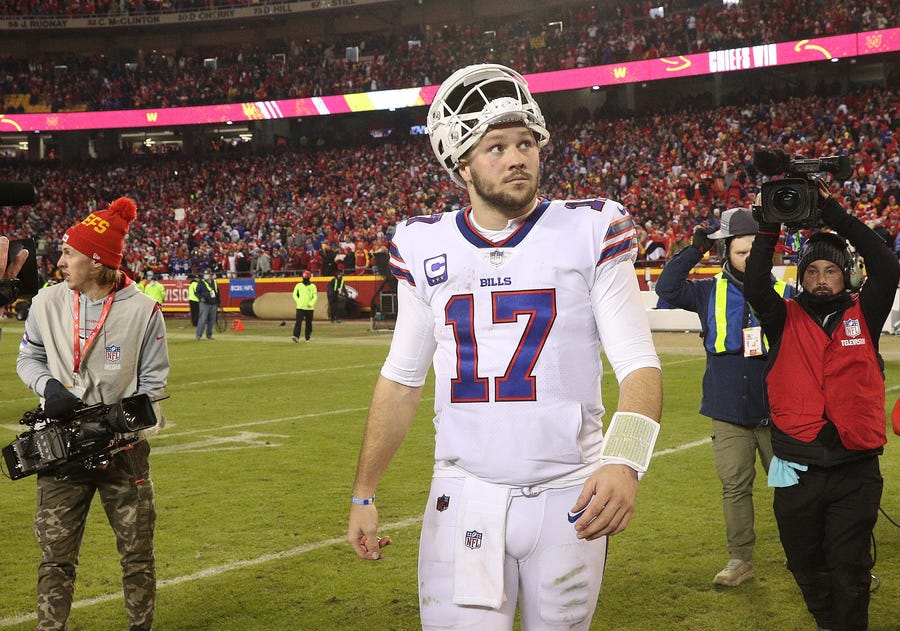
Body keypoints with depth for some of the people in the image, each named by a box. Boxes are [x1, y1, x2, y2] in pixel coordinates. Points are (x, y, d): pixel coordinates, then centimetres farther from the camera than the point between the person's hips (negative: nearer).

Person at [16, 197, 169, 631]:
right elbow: (28, 358, 12)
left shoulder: (143, 310, -8)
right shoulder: (48, 302, -2)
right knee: (56, 555, 2)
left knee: (137, 552, 9)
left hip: (123, 446, -1)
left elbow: (152, 382, -2)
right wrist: (48, 386, -10)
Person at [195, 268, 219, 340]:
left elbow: (217, 293, 22)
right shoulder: (201, 282, 0)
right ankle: (199, 335, -10)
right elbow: (197, 292, 0)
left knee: (212, 320, 6)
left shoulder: (214, 282, 13)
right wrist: (201, 298, -19)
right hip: (204, 304, -5)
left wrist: (217, 303, 22)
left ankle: (209, 335, 17)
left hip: (213, 304, 5)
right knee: (202, 319, -12)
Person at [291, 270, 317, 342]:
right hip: (300, 307, 0)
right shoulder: (298, 285, 7)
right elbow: (295, 294, 11)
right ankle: (296, 336, -22)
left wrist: (311, 303, -17)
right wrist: (298, 302, -5)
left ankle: (307, 337, 18)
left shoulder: (312, 286, 2)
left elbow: (315, 297, -2)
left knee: (309, 323, 7)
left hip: (309, 308, 0)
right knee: (298, 322, -13)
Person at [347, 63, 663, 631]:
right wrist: (363, 494, 12)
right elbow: (401, 379, 12)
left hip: (568, 498, -1)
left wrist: (625, 461, -27)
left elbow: (638, 363, -9)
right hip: (464, 498, 1)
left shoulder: (589, 232, -4)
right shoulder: (425, 248, 4)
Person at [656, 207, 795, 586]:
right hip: (729, 414, 1)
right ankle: (740, 560, 14)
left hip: (777, 413, -1)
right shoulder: (710, 293, 4)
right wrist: (695, 250, -9)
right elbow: (666, 288, -5)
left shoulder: (784, 295, 0)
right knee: (735, 487, 5)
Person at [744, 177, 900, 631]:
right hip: (797, 470, 2)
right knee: (806, 564, 15)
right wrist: (769, 228, -18)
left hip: (856, 469, -1)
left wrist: (836, 216, -12)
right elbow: (755, 288, -11)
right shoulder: (786, 318, 6)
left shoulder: (863, 315, 5)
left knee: (850, 567, 1)